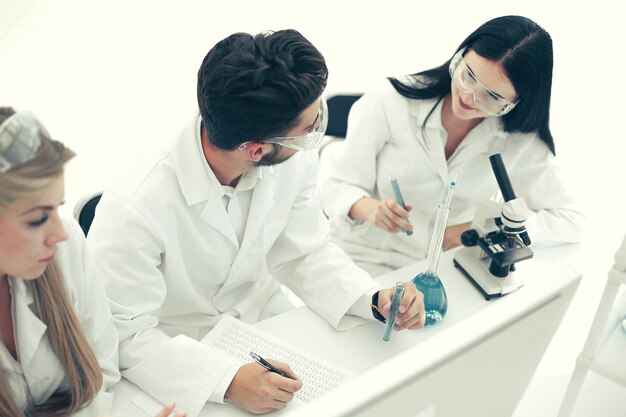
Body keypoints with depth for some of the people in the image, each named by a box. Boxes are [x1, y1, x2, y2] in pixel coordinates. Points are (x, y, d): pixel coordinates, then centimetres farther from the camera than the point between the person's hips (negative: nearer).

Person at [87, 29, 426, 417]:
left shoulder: (295, 160, -15)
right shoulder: (135, 208, -31)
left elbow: (305, 251, -2)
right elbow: (125, 334, -25)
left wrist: (374, 298, -18)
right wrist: (226, 380, -36)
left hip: (265, 320, 4)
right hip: (179, 355, -3)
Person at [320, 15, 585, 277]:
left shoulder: (521, 140, -10)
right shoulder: (392, 100, -14)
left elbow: (568, 221, -6)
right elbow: (337, 185, -9)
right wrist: (371, 209, -32)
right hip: (359, 257, -1)